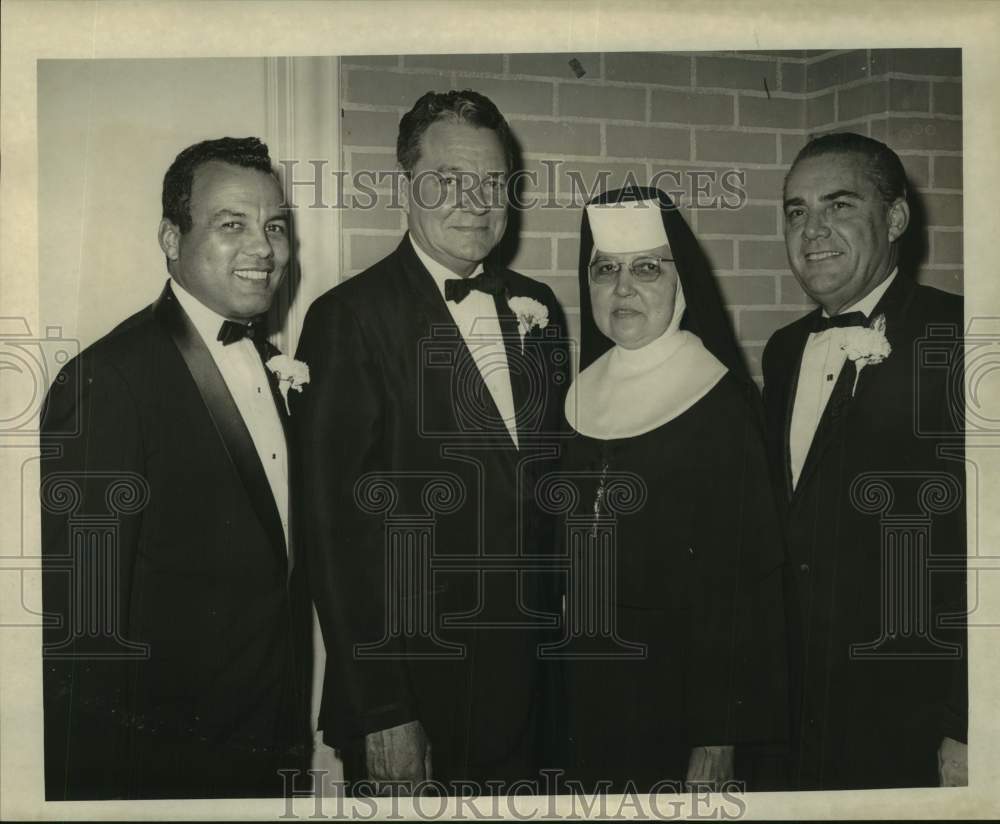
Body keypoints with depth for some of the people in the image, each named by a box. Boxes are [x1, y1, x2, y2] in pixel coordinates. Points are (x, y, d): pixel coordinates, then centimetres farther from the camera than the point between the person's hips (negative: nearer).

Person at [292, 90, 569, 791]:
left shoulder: (538, 308, 7)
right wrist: (381, 716, -15)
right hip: (410, 681, -5)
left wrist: (566, 617, 8)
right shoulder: (349, 319, -12)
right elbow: (337, 529, -15)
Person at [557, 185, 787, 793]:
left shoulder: (721, 403, -14)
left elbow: (743, 582, -15)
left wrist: (718, 742, -17)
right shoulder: (584, 393, 3)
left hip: (680, 691, -5)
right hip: (590, 681, 5)